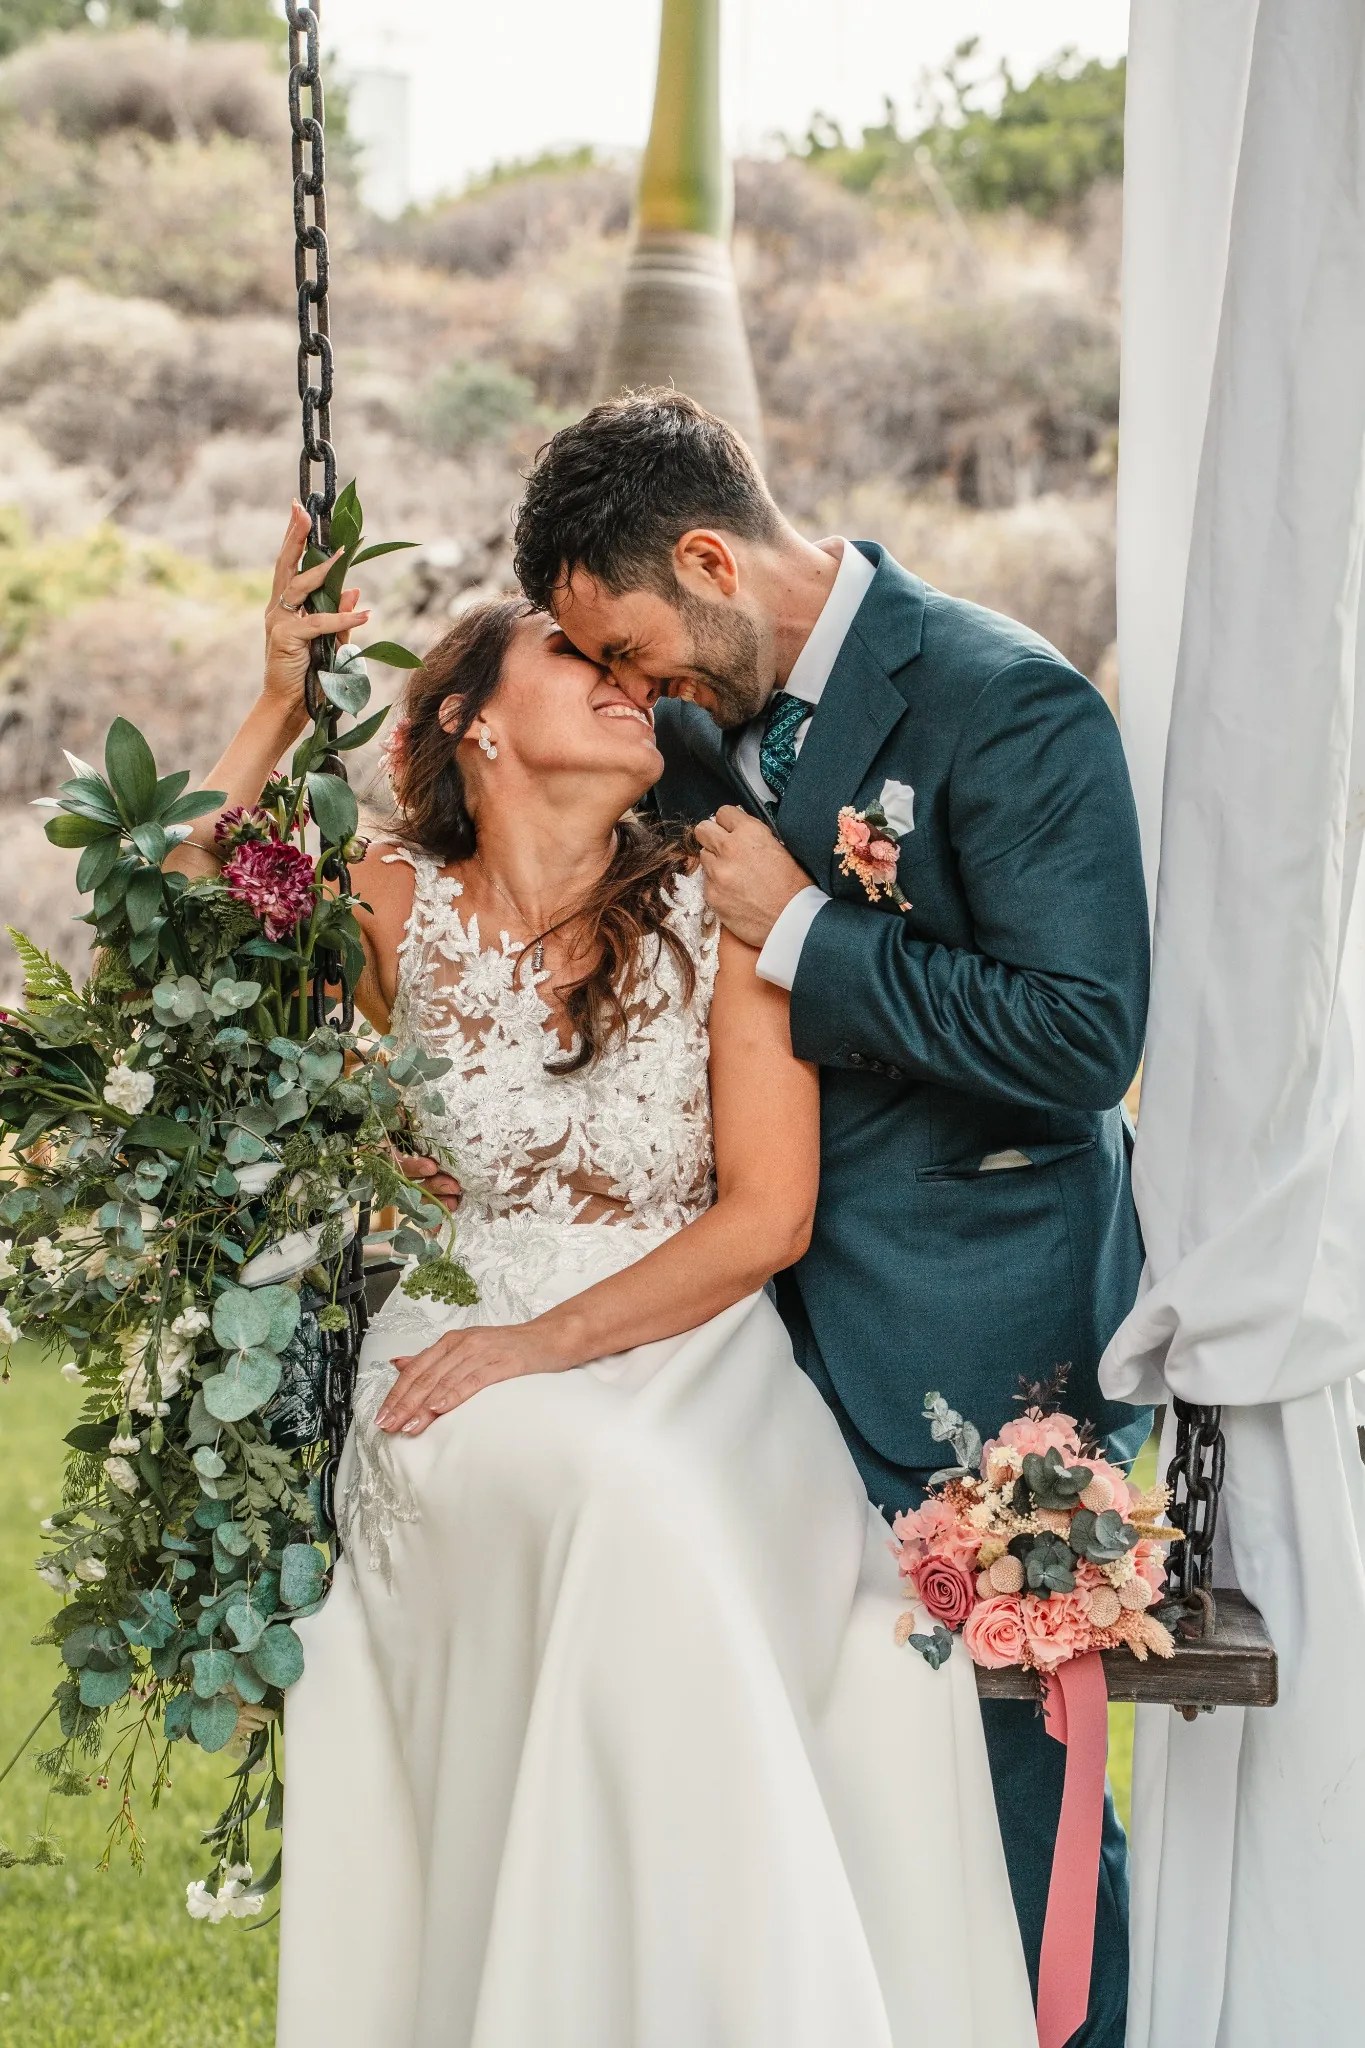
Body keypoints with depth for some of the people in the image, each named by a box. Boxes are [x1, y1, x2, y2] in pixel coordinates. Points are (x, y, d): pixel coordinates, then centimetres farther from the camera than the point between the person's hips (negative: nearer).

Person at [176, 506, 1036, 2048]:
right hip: (463, 1372, 0)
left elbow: (768, 1212, -2)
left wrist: (548, 1341, -13)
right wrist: (276, 711, -6)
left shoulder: (719, 908, 2)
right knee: (618, 1506, -34)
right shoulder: (392, 908, 6)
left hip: (687, 1349, 1)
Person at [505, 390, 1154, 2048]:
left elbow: (1082, 1036, -22)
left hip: (975, 1365, -8)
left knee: (994, 1770, 0)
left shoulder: (1007, 708, -15)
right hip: (803, 1345, 8)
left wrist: (801, 930, -18)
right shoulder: (727, 715, 9)